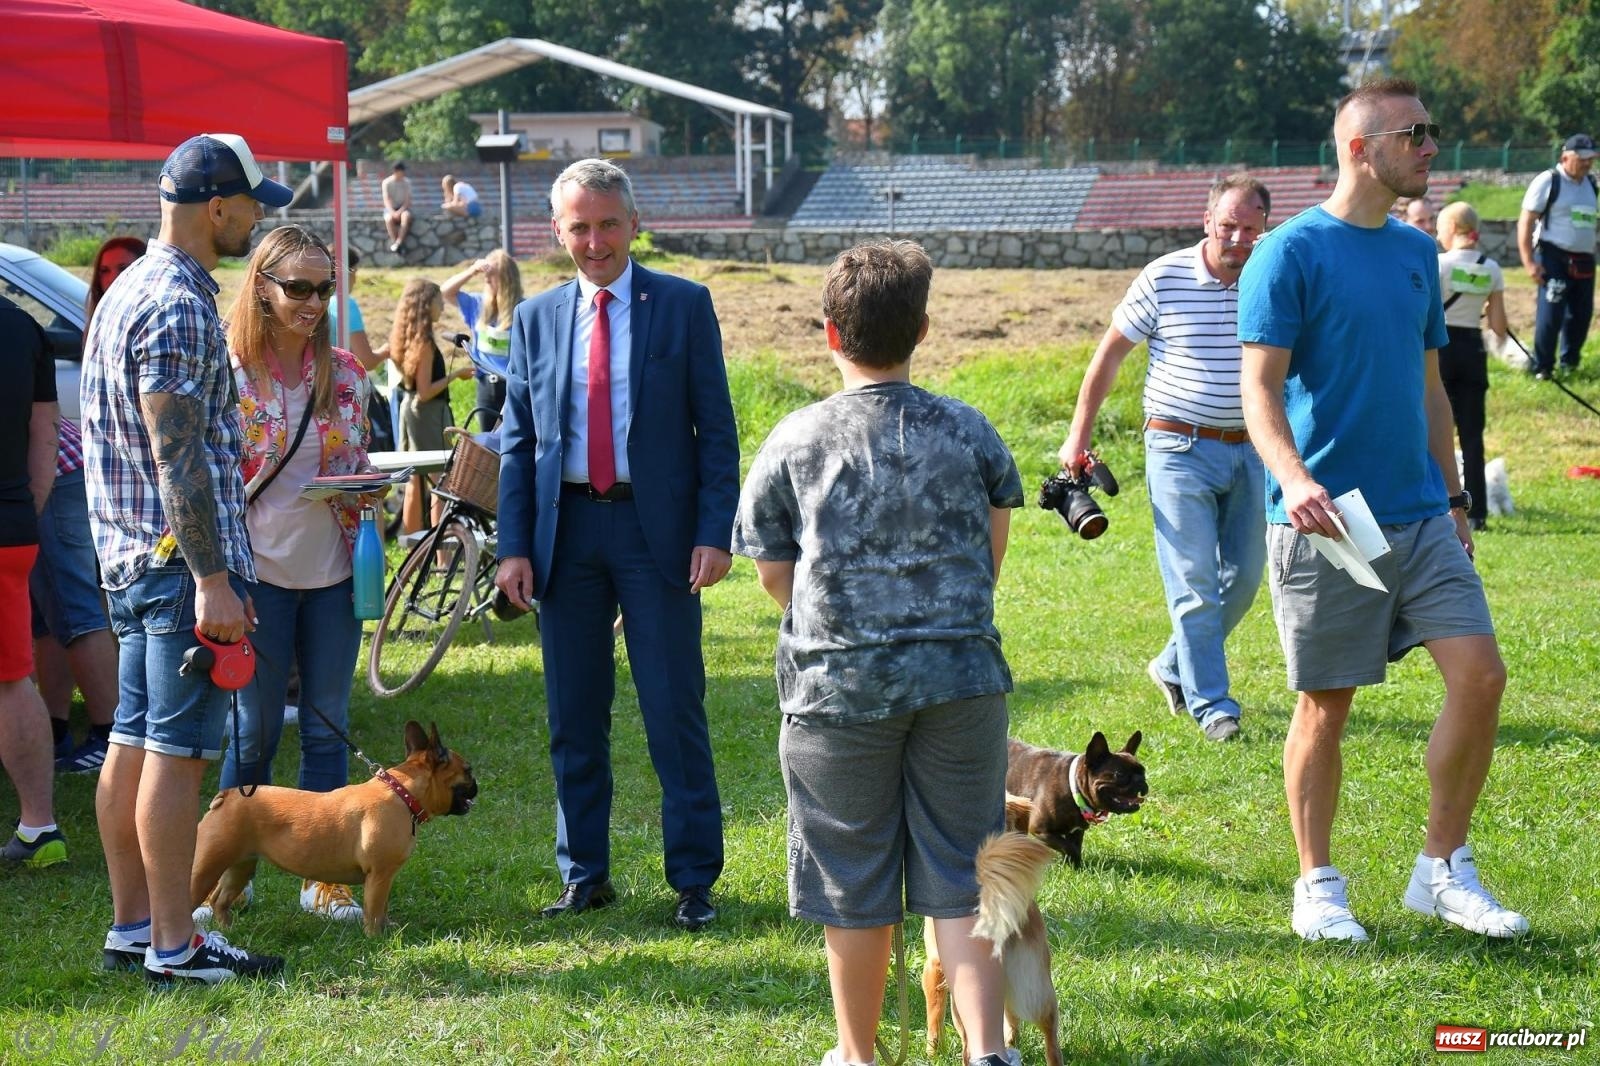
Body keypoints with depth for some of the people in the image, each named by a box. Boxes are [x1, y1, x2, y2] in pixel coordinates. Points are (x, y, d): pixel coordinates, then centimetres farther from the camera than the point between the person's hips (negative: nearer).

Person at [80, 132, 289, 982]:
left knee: (134, 742, 12)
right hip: (181, 558, -10)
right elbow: (179, 457, -21)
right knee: (177, 750, -6)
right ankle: (174, 944, -3)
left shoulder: (129, 290, 16)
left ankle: (131, 925, 18)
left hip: (131, 558, 10)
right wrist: (212, 580, -21)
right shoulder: (180, 306, -16)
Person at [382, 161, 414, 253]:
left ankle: (399, 241, -39)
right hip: (390, 208, -1)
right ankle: (394, 241, -32)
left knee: (406, 216, -35)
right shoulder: (387, 183, -4)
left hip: (403, 207, 1)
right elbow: (386, 200, -10)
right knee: (389, 218, -36)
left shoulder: (407, 182, 1)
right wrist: (393, 212, -26)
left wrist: (400, 211, -18)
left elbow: (408, 200, -2)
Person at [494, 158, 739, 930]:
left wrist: (714, 533, -10)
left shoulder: (684, 306, 1)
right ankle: (584, 874, 18)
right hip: (565, 528, 3)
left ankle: (693, 880, 6)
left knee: (675, 713, -1)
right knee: (574, 717, 8)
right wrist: (513, 547, 0)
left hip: (657, 527, -3)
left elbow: (716, 429, 0)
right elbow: (517, 441, 10)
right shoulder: (535, 319, 9)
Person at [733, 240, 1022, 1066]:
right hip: (961, 677, 1)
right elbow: (992, 555, 11)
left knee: (854, 885, 10)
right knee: (962, 878, 6)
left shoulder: (795, 442, -2)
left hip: (838, 686, -1)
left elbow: (774, 573, 5)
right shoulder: (969, 431, 2)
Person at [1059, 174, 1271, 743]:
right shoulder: (1164, 279, -7)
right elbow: (1109, 355, 2)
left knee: (1244, 576, 10)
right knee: (1194, 581, -7)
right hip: (1179, 450, -4)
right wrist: (1078, 436, 3)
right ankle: (1212, 705, 0)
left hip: (1249, 450, 4)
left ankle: (1174, 668, 29)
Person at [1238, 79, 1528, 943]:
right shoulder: (1291, 253, -8)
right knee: (1325, 705, 3)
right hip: (1328, 520, -6)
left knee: (1479, 675, -4)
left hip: (1419, 516, 6)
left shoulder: (1417, 253, 12)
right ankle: (1318, 886, 18)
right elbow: (1259, 389, -13)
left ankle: (1443, 871, 10)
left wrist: (1451, 497, 19)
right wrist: (1292, 479, -29)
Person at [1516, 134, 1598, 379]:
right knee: (1550, 313, -9)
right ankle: (1542, 368, 0)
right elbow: (1525, 222, -10)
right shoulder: (1548, 182, -7)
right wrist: (1529, 263, -16)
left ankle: (1570, 363, 24)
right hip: (1554, 258, -7)